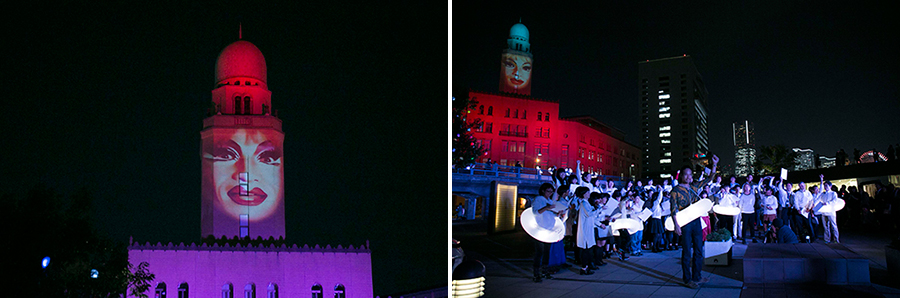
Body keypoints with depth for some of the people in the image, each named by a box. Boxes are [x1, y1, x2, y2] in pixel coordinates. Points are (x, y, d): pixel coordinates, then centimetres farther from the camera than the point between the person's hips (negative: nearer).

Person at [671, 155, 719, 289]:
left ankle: (696, 277, 22)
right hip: (685, 223, -6)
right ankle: (687, 279, 8)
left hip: (696, 221, 6)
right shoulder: (676, 190, -6)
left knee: (699, 250, 10)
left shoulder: (694, 187, 11)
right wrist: (676, 225, -19)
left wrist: (714, 165, 4)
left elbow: (709, 179, 16)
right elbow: (674, 209, -10)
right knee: (687, 252, 0)